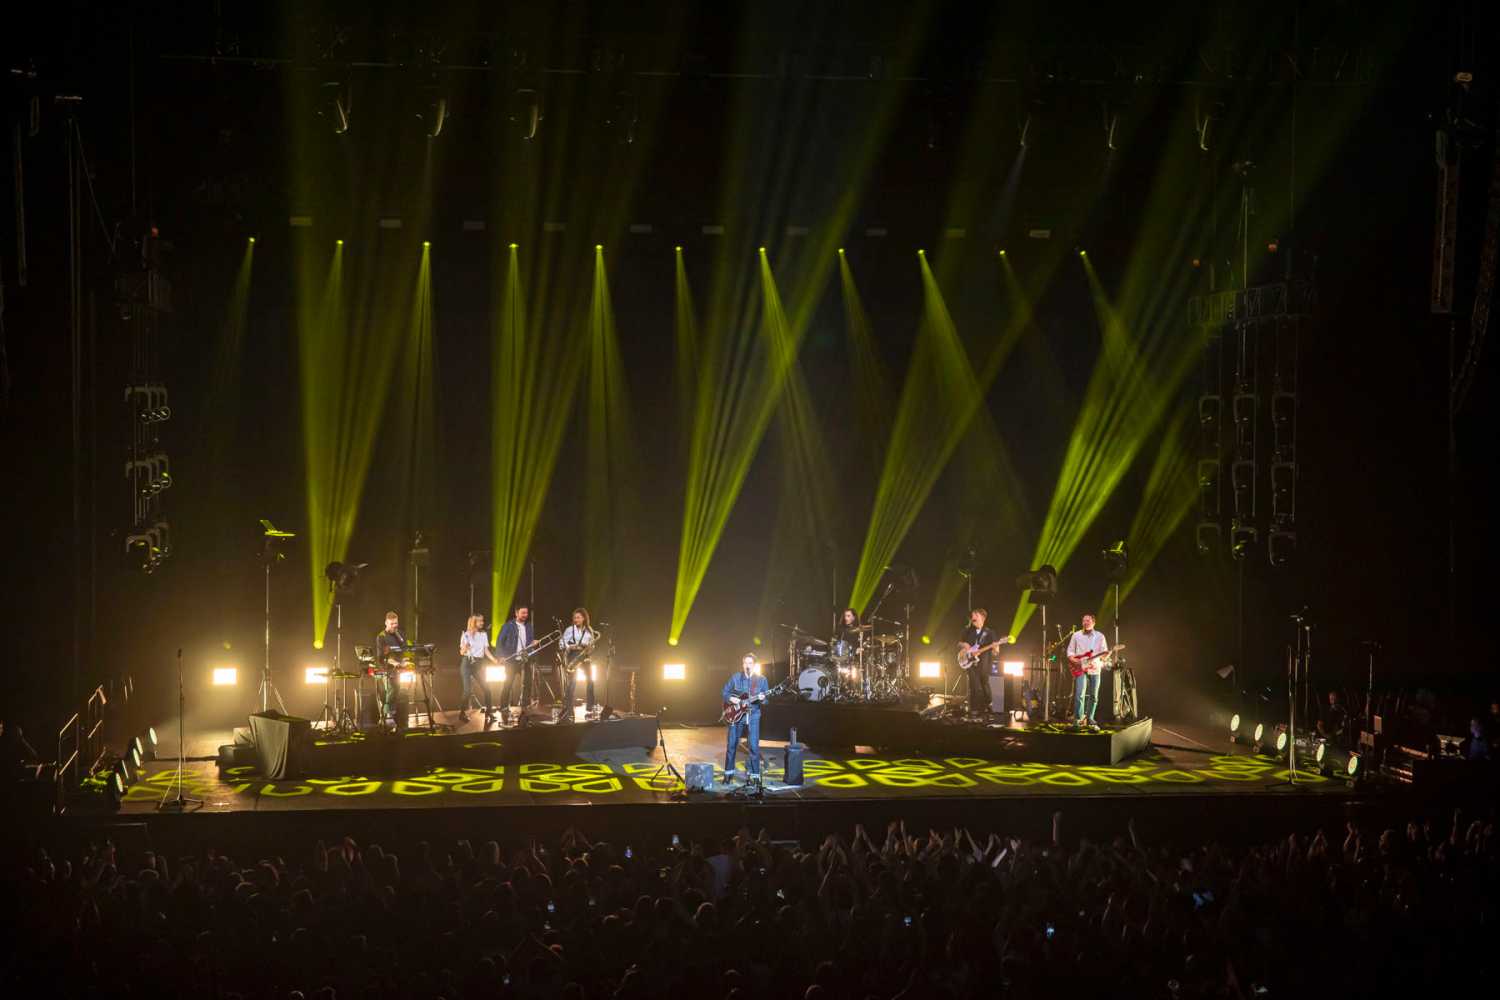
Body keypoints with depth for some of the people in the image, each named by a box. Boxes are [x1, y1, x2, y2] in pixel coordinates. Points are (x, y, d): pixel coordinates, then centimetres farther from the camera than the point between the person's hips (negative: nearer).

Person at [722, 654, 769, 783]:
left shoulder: (761, 680, 3)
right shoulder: (735, 677, 4)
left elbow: (767, 698, 3)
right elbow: (725, 692, 11)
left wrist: (762, 698, -19)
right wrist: (730, 698, -9)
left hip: (753, 715, -1)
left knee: (754, 746, -7)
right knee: (732, 744, 4)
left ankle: (755, 774, 1)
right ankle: (729, 772, 18)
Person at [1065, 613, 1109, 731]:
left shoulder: (1100, 636, 8)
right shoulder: (1076, 635, 7)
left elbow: (1104, 652, 6)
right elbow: (1070, 651, 8)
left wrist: (1103, 659, -16)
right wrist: (1073, 660, -10)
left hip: (1095, 669, 2)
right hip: (1080, 669, -2)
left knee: (1093, 696, 5)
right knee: (1079, 695, -14)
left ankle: (1090, 719, 16)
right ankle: (1078, 719, -10)